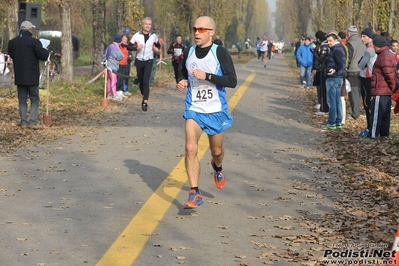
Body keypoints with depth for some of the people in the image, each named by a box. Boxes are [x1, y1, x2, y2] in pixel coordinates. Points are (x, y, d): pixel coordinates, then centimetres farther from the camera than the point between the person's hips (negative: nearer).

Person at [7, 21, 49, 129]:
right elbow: (43, 56, -13)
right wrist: (46, 51, 7)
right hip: (32, 76, -4)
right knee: (34, 99, 4)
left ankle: (23, 122, 8)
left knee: (22, 99, 10)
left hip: (19, 76, 4)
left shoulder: (12, 42, 4)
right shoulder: (34, 42, -13)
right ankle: (33, 122, -3)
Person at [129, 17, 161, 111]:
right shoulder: (137, 35, -4)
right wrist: (136, 48, -20)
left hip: (149, 61, -1)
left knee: (146, 81, -16)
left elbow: (158, 45, 21)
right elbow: (129, 46, -3)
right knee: (141, 81, 12)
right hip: (139, 61, 1)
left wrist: (157, 49, 0)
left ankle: (145, 102, -20)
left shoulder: (153, 36, 2)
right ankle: (144, 96, 36)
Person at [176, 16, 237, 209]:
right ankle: (195, 194, -11)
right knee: (190, 148, -16)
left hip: (216, 111, -2)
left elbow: (232, 81, -17)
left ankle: (217, 167, 53)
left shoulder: (220, 52, -11)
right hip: (193, 110, 2)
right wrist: (182, 82, -3)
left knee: (216, 150, 15)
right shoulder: (188, 53, 3)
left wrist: (207, 76, -26)